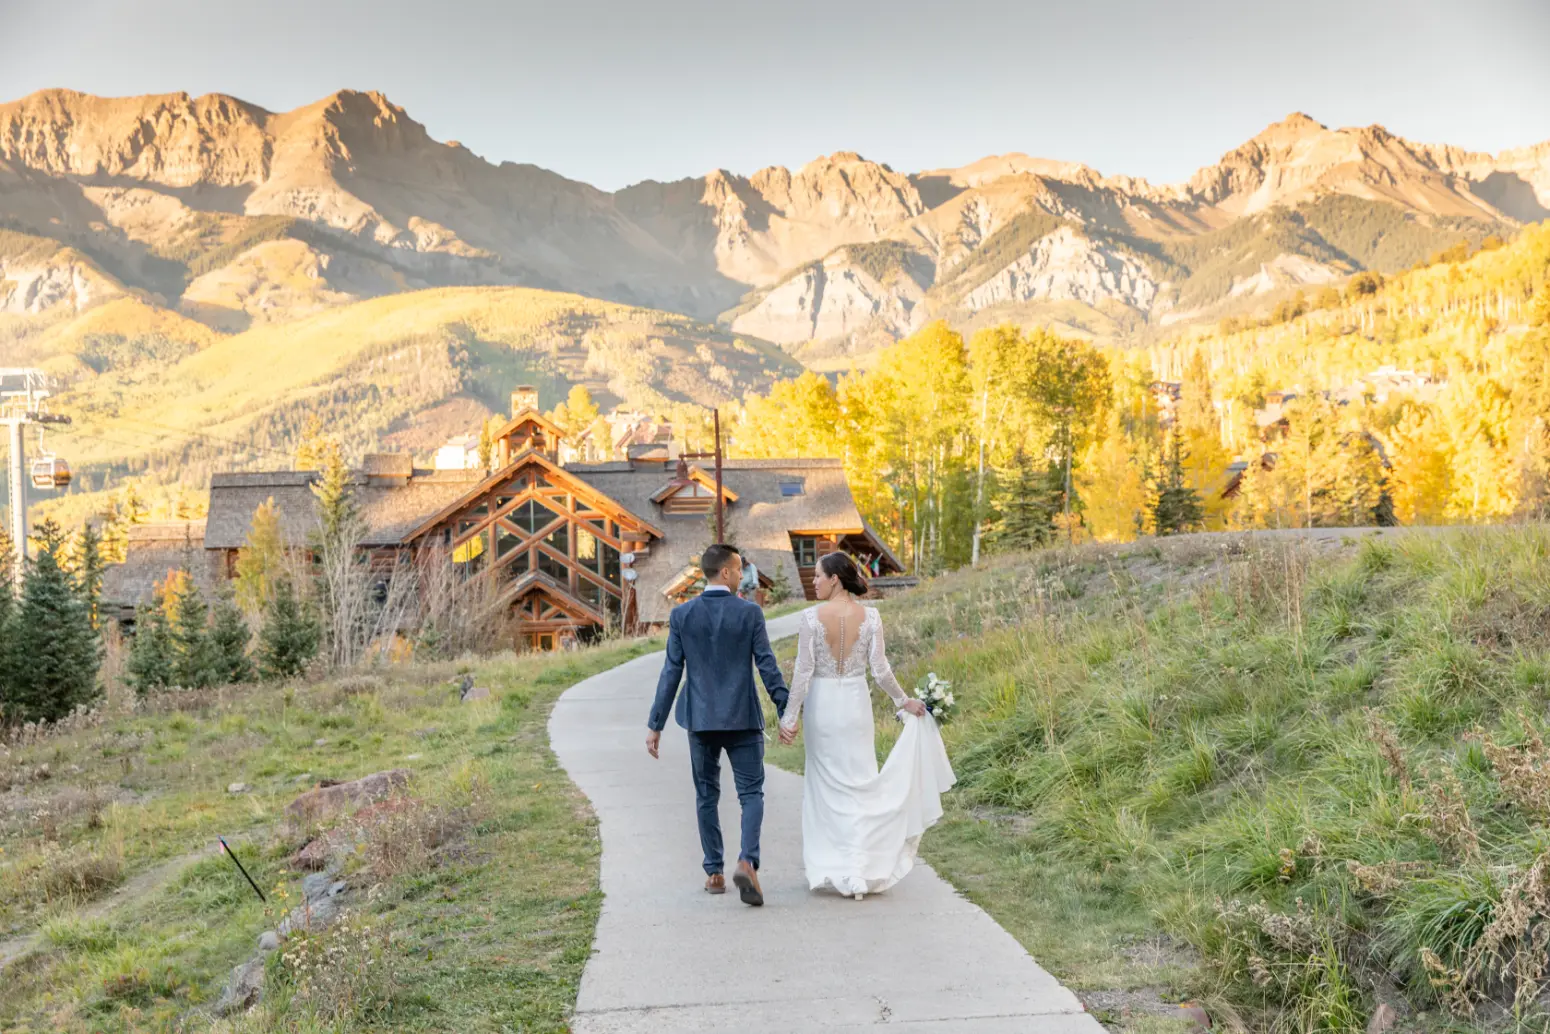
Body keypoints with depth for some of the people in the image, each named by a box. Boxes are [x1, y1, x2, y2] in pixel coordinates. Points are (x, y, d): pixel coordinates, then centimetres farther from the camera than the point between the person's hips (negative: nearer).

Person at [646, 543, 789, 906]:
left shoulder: (681, 614, -1)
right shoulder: (750, 612, -6)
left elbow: (671, 672, -2)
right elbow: (767, 667, -7)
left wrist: (655, 725, 3)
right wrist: (786, 712, 1)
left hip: (700, 718, 2)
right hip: (743, 718, -2)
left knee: (706, 796, 14)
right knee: (751, 793, 4)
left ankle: (714, 873, 18)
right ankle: (747, 861, -16)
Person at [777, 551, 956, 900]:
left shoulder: (811, 617, -11)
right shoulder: (870, 617, -6)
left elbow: (803, 671, -12)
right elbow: (880, 670, -6)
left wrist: (789, 717, -6)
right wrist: (904, 702, 9)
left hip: (822, 706, -1)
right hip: (856, 704, 1)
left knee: (826, 784, 12)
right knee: (860, 784, 7)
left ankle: (829, 868, 19)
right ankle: (862, 869, 3)